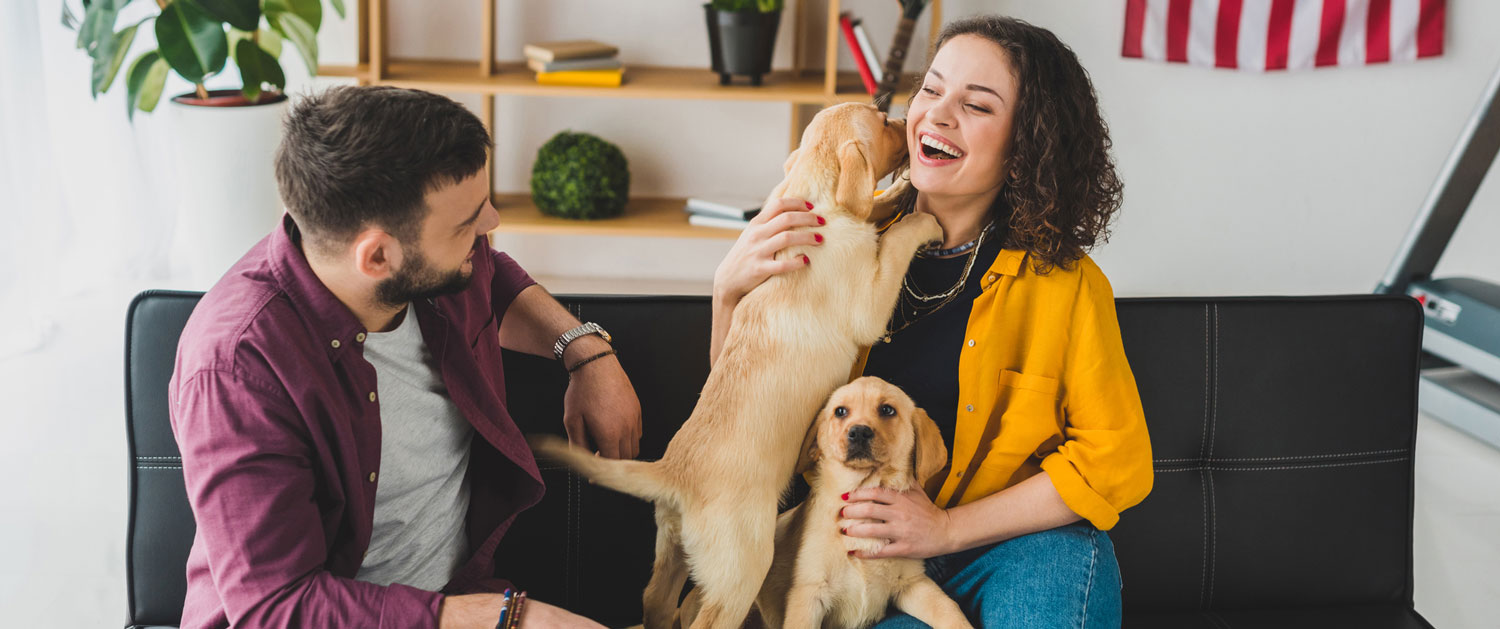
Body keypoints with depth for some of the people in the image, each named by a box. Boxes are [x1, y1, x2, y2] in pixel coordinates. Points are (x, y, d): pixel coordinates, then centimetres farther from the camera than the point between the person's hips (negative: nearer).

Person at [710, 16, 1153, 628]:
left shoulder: (1062, 281, -7)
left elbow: (1118, 462, -5)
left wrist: (949, 527, -13)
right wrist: (730, 290, -14)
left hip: (1025, 540, 0)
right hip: (861, 547, 1)